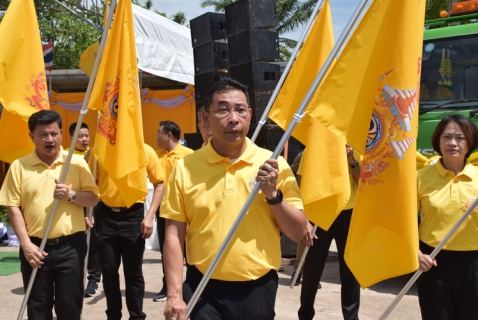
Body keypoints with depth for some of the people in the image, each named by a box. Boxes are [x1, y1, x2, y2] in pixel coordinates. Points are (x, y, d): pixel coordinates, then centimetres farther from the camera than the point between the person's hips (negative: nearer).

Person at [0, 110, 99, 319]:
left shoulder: (77, 163, 1)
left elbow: (93, 198, 3)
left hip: (71, 246, 0)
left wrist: (72, 195, -17)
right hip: (35, 247, 1)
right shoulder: (19, 166, 1)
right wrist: (26, 244, -8)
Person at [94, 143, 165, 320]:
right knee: (108, 270, 10)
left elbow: (159, 183, 0)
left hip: (133, 215, -2)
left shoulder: (146, 150, -4)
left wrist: (150, 216, -7)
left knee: (133, 271, 6)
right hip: (105, 215, 2)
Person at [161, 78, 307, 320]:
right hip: (203, 290, -1)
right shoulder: (185, 168, -2)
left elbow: (298, 232, 1)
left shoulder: (273, 164, -2)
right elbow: (174, 234, 0)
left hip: (258, 289, 1)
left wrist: (273, 195, -14)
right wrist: (174, 294, -5)